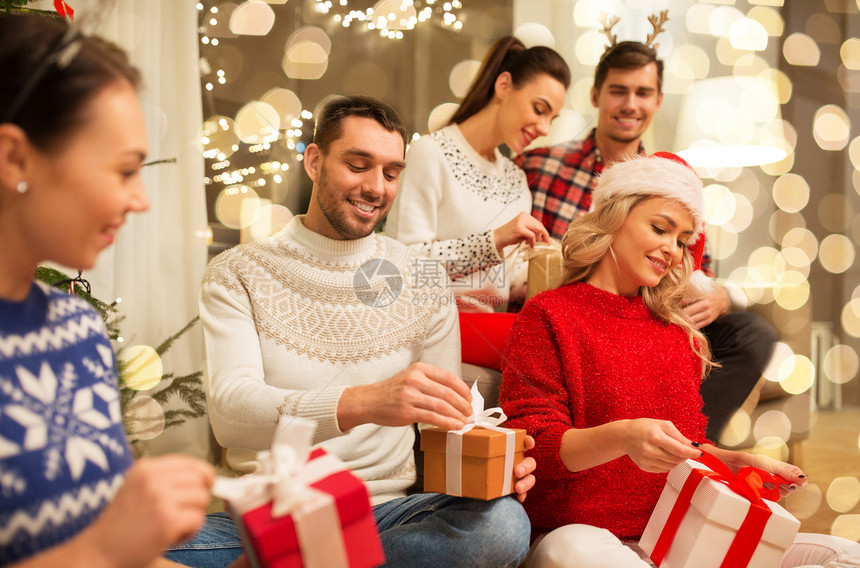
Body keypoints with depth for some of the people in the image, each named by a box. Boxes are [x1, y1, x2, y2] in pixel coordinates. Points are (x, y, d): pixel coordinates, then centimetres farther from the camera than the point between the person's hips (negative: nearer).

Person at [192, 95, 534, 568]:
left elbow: (444, 427, 11)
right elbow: (230, 413, -15)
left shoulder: (422, 283, 9)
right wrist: (361, 403, -33)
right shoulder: (237, 274, 1)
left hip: (385, 510, 5)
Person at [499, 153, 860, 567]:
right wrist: (621, 437, -26)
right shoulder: (546, 316, 1)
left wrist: (737, 461, 5)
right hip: (581, 532, -5)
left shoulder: (675, 332, 20)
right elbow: (529, 447, -9)